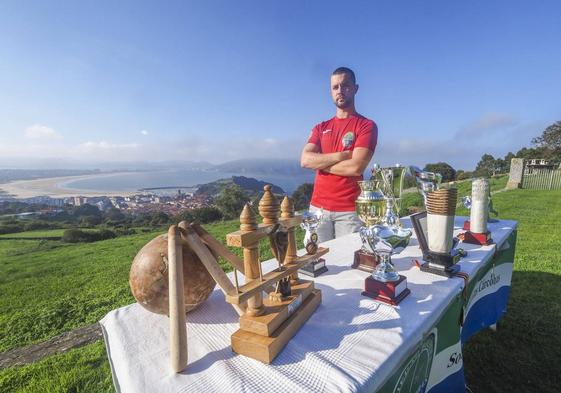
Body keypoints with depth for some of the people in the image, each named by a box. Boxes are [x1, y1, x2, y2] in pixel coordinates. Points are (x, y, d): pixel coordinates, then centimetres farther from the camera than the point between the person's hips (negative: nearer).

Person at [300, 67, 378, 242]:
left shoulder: (366, 126, -1)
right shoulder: (320, 128, 13)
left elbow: (356, 167, -14)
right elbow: (305, 160, -3)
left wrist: (319, 162, -4)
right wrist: (342, 155, -11)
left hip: (350, 210, -3)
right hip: (317, 207, 4)